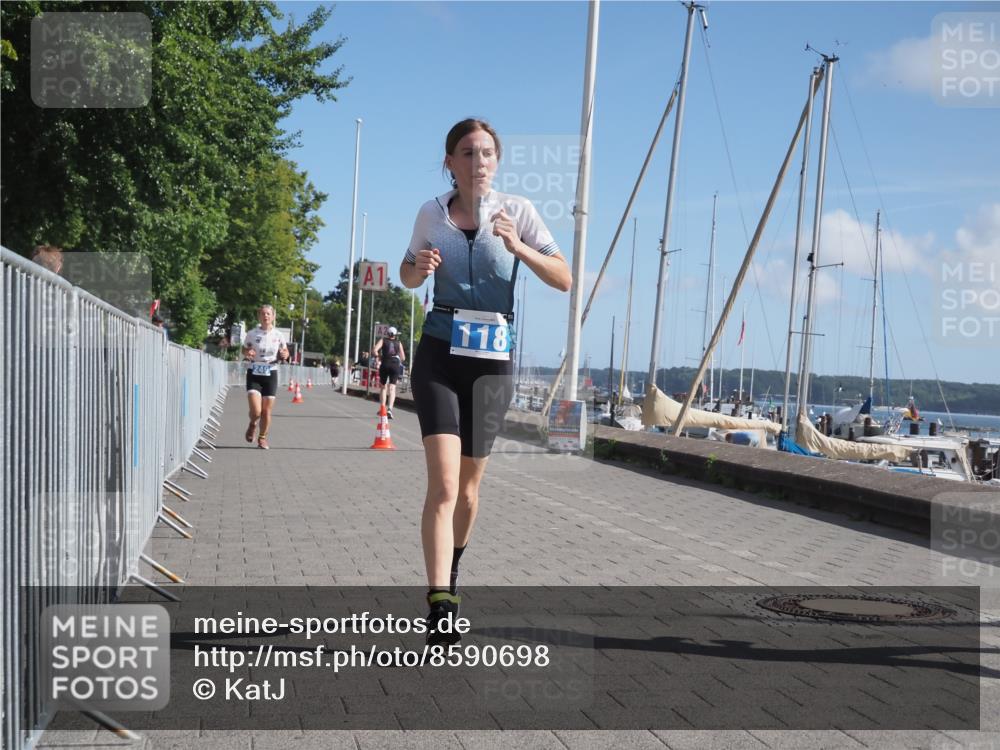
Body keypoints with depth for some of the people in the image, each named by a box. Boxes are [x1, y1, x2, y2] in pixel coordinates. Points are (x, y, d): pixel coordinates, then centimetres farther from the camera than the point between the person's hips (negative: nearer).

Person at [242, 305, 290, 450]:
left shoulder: (278, 335, 0)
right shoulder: (252, 334, -3)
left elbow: (285, 352, 11)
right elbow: (244, 349, 11)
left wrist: (284, 355, -13)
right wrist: (247, 353, -13)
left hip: (271, 374, 1)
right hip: (254, 374, -1)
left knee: (267, 410, 4)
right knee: (256, 411, -13)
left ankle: (262, 438, 24)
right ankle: (252, 425, 22)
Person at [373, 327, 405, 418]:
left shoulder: (383, 340, 11)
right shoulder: (399, 343, 15)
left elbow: (375, 350, -5)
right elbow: (403, 358, 10)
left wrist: (379, 357, 11)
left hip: (385, 365, 0)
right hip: (395, 365, 0)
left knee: (383, 387, 14)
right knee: (392, 388, -3)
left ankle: (382, 408, 13)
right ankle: (390, 409, -21)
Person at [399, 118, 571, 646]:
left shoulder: (517, 211, -1)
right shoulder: (431, 214, 4)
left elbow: (564, 280, -6)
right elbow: (409, 276, 18)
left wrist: (518, 247, -21)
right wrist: (421, 266, -5)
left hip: (493, 360, 0)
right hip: (439, 354, 0)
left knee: (468, 485, 12)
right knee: (443, 483, -16)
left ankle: (452, 569, 39)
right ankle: (440, 605, -16)